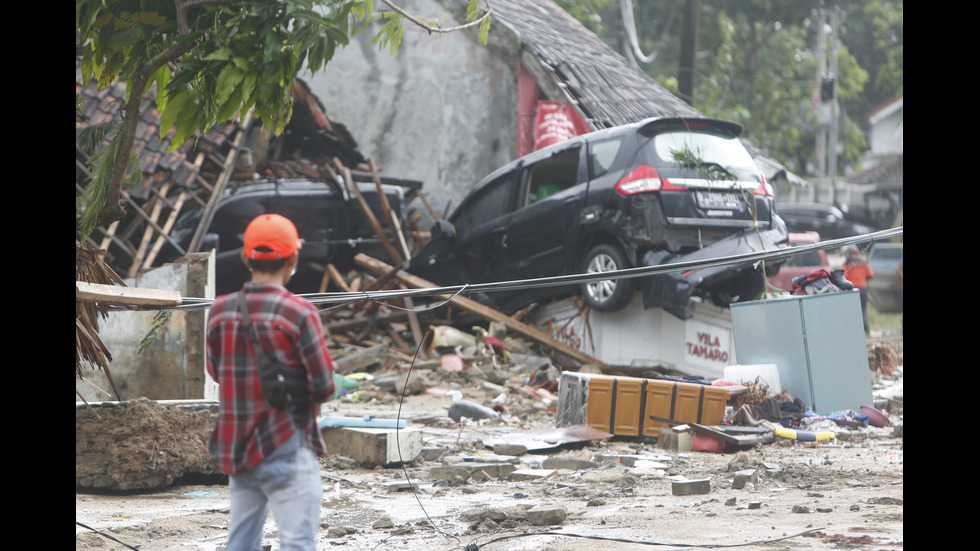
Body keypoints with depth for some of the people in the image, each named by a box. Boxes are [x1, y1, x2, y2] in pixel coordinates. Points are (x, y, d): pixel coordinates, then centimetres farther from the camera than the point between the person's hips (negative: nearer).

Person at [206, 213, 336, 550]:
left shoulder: (220, 310, 2)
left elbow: (216, 371, 12)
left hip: (235, 445, 6)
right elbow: (323, 384, -12)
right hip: (287, 448, -6)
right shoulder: (299, 313, -14)